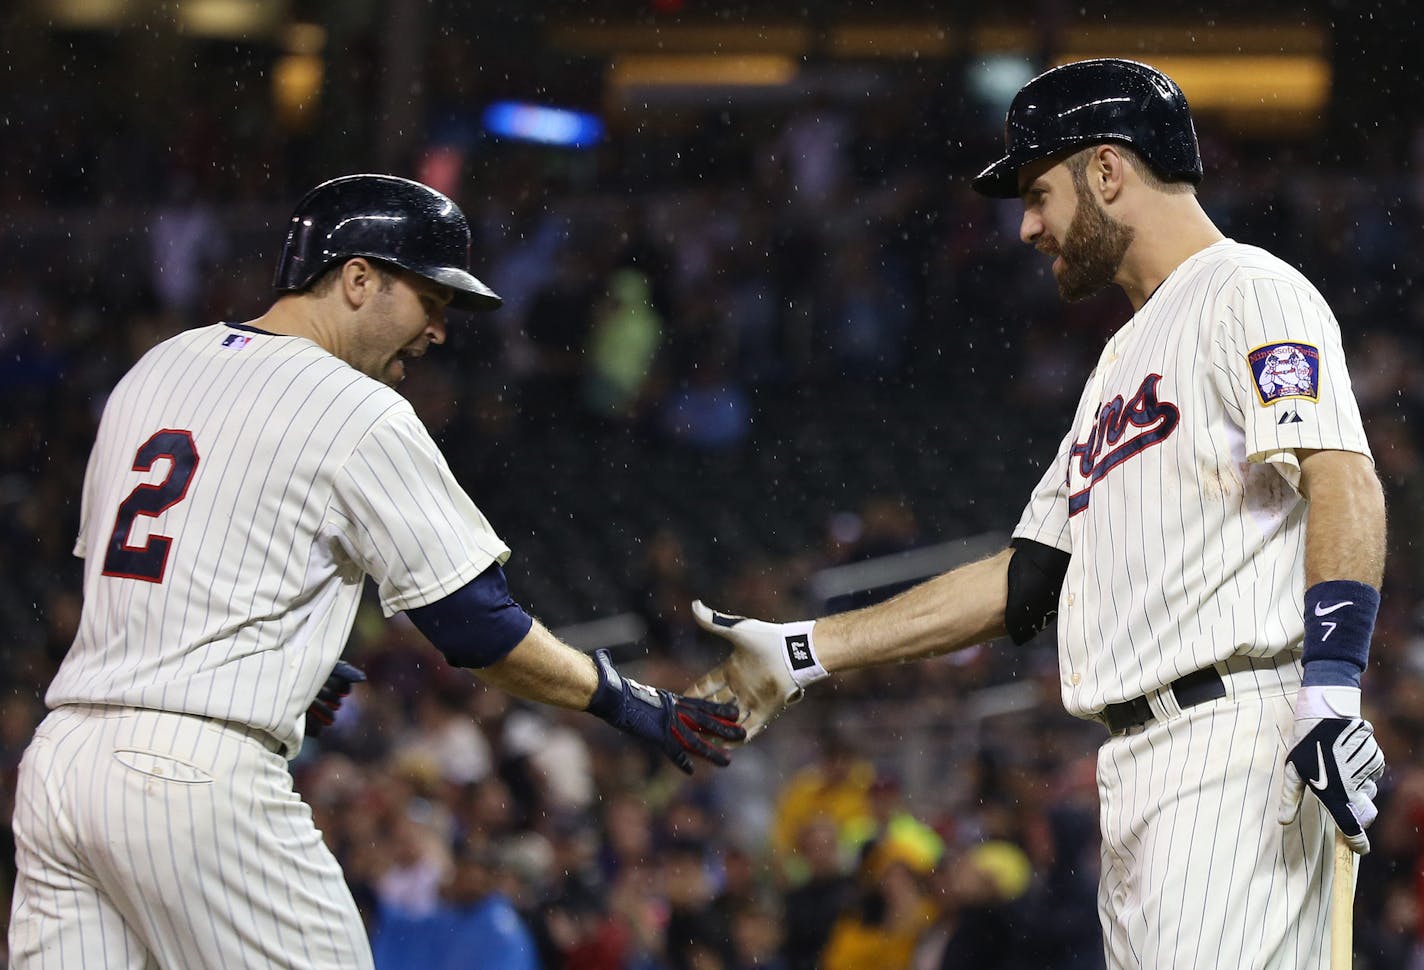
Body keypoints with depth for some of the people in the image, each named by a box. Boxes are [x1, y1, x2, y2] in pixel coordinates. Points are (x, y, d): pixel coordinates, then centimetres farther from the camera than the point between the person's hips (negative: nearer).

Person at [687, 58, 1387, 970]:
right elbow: (1024, 579, 29)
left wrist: (1331, 690, -28)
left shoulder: (1250, 292, -1)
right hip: (1136, 769, 9)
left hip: (1243, 740, -9)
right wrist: (803, 651, 25)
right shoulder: (1122, 363, 29)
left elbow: (1344, 482, -15)